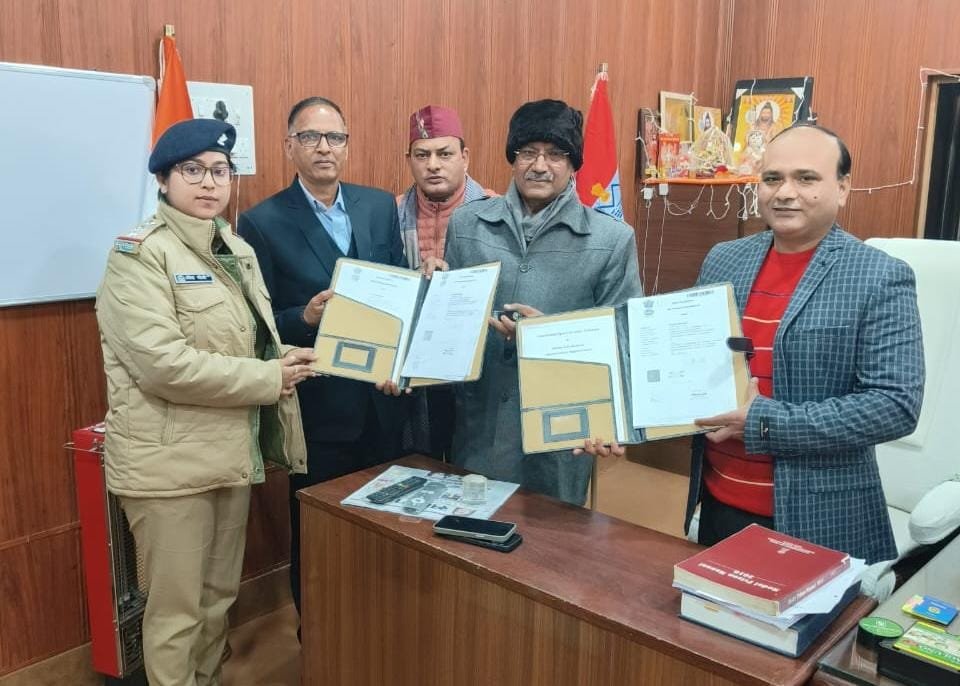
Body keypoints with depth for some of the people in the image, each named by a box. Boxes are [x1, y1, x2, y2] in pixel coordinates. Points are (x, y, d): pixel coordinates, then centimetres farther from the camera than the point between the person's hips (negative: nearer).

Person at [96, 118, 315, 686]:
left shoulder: (238, 250, 11)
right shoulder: (140, 252, -12)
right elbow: (162, 362, -23)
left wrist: (285, 360, -3)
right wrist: (269, 379, -18)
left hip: (235, 450, 7)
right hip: (170, 459, -7)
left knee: (221, 595, 20)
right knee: (177, 608, 7)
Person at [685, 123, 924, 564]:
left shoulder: (881, 278, -11)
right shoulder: (722, 261, 3)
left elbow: (897, 404, -17)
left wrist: (763, 422, -22)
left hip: (818, 523, -4)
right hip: (718, 503, 5)